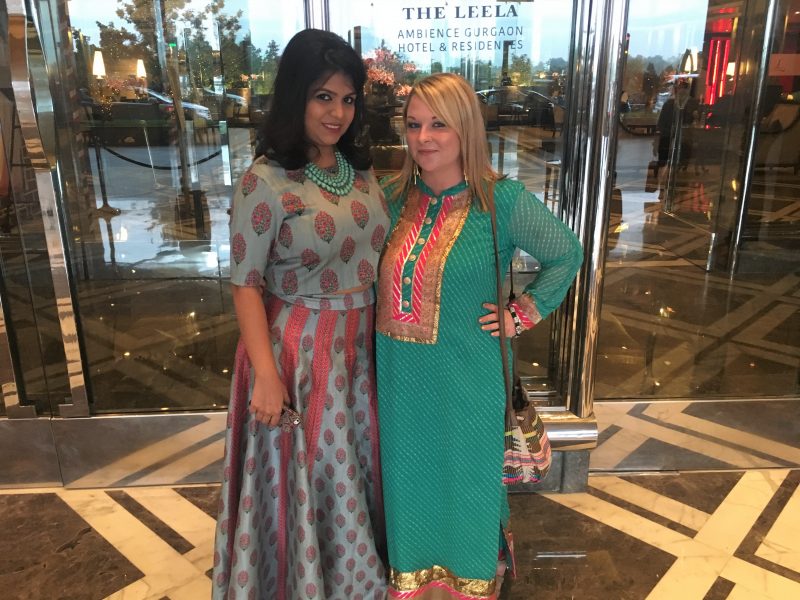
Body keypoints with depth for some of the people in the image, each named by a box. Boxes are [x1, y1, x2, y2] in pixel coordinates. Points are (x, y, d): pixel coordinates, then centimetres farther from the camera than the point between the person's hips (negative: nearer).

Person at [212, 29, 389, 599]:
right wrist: (265, 373, -19)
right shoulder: (267, 181, -15)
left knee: (356, 462, 20)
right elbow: (245, 284, -13)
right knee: (308, 473, 11)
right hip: (299, 347, -6)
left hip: (360, 343, 6)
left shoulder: (361, 168, 4)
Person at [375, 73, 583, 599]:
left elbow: (567, 254, -3)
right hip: (400, 376, 4)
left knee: (466, 476, 14)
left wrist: (523, 313, -6)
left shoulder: (502, 200, -13)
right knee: (408, 476, 18)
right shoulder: (394, 197, 0)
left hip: (467, 378, -3)